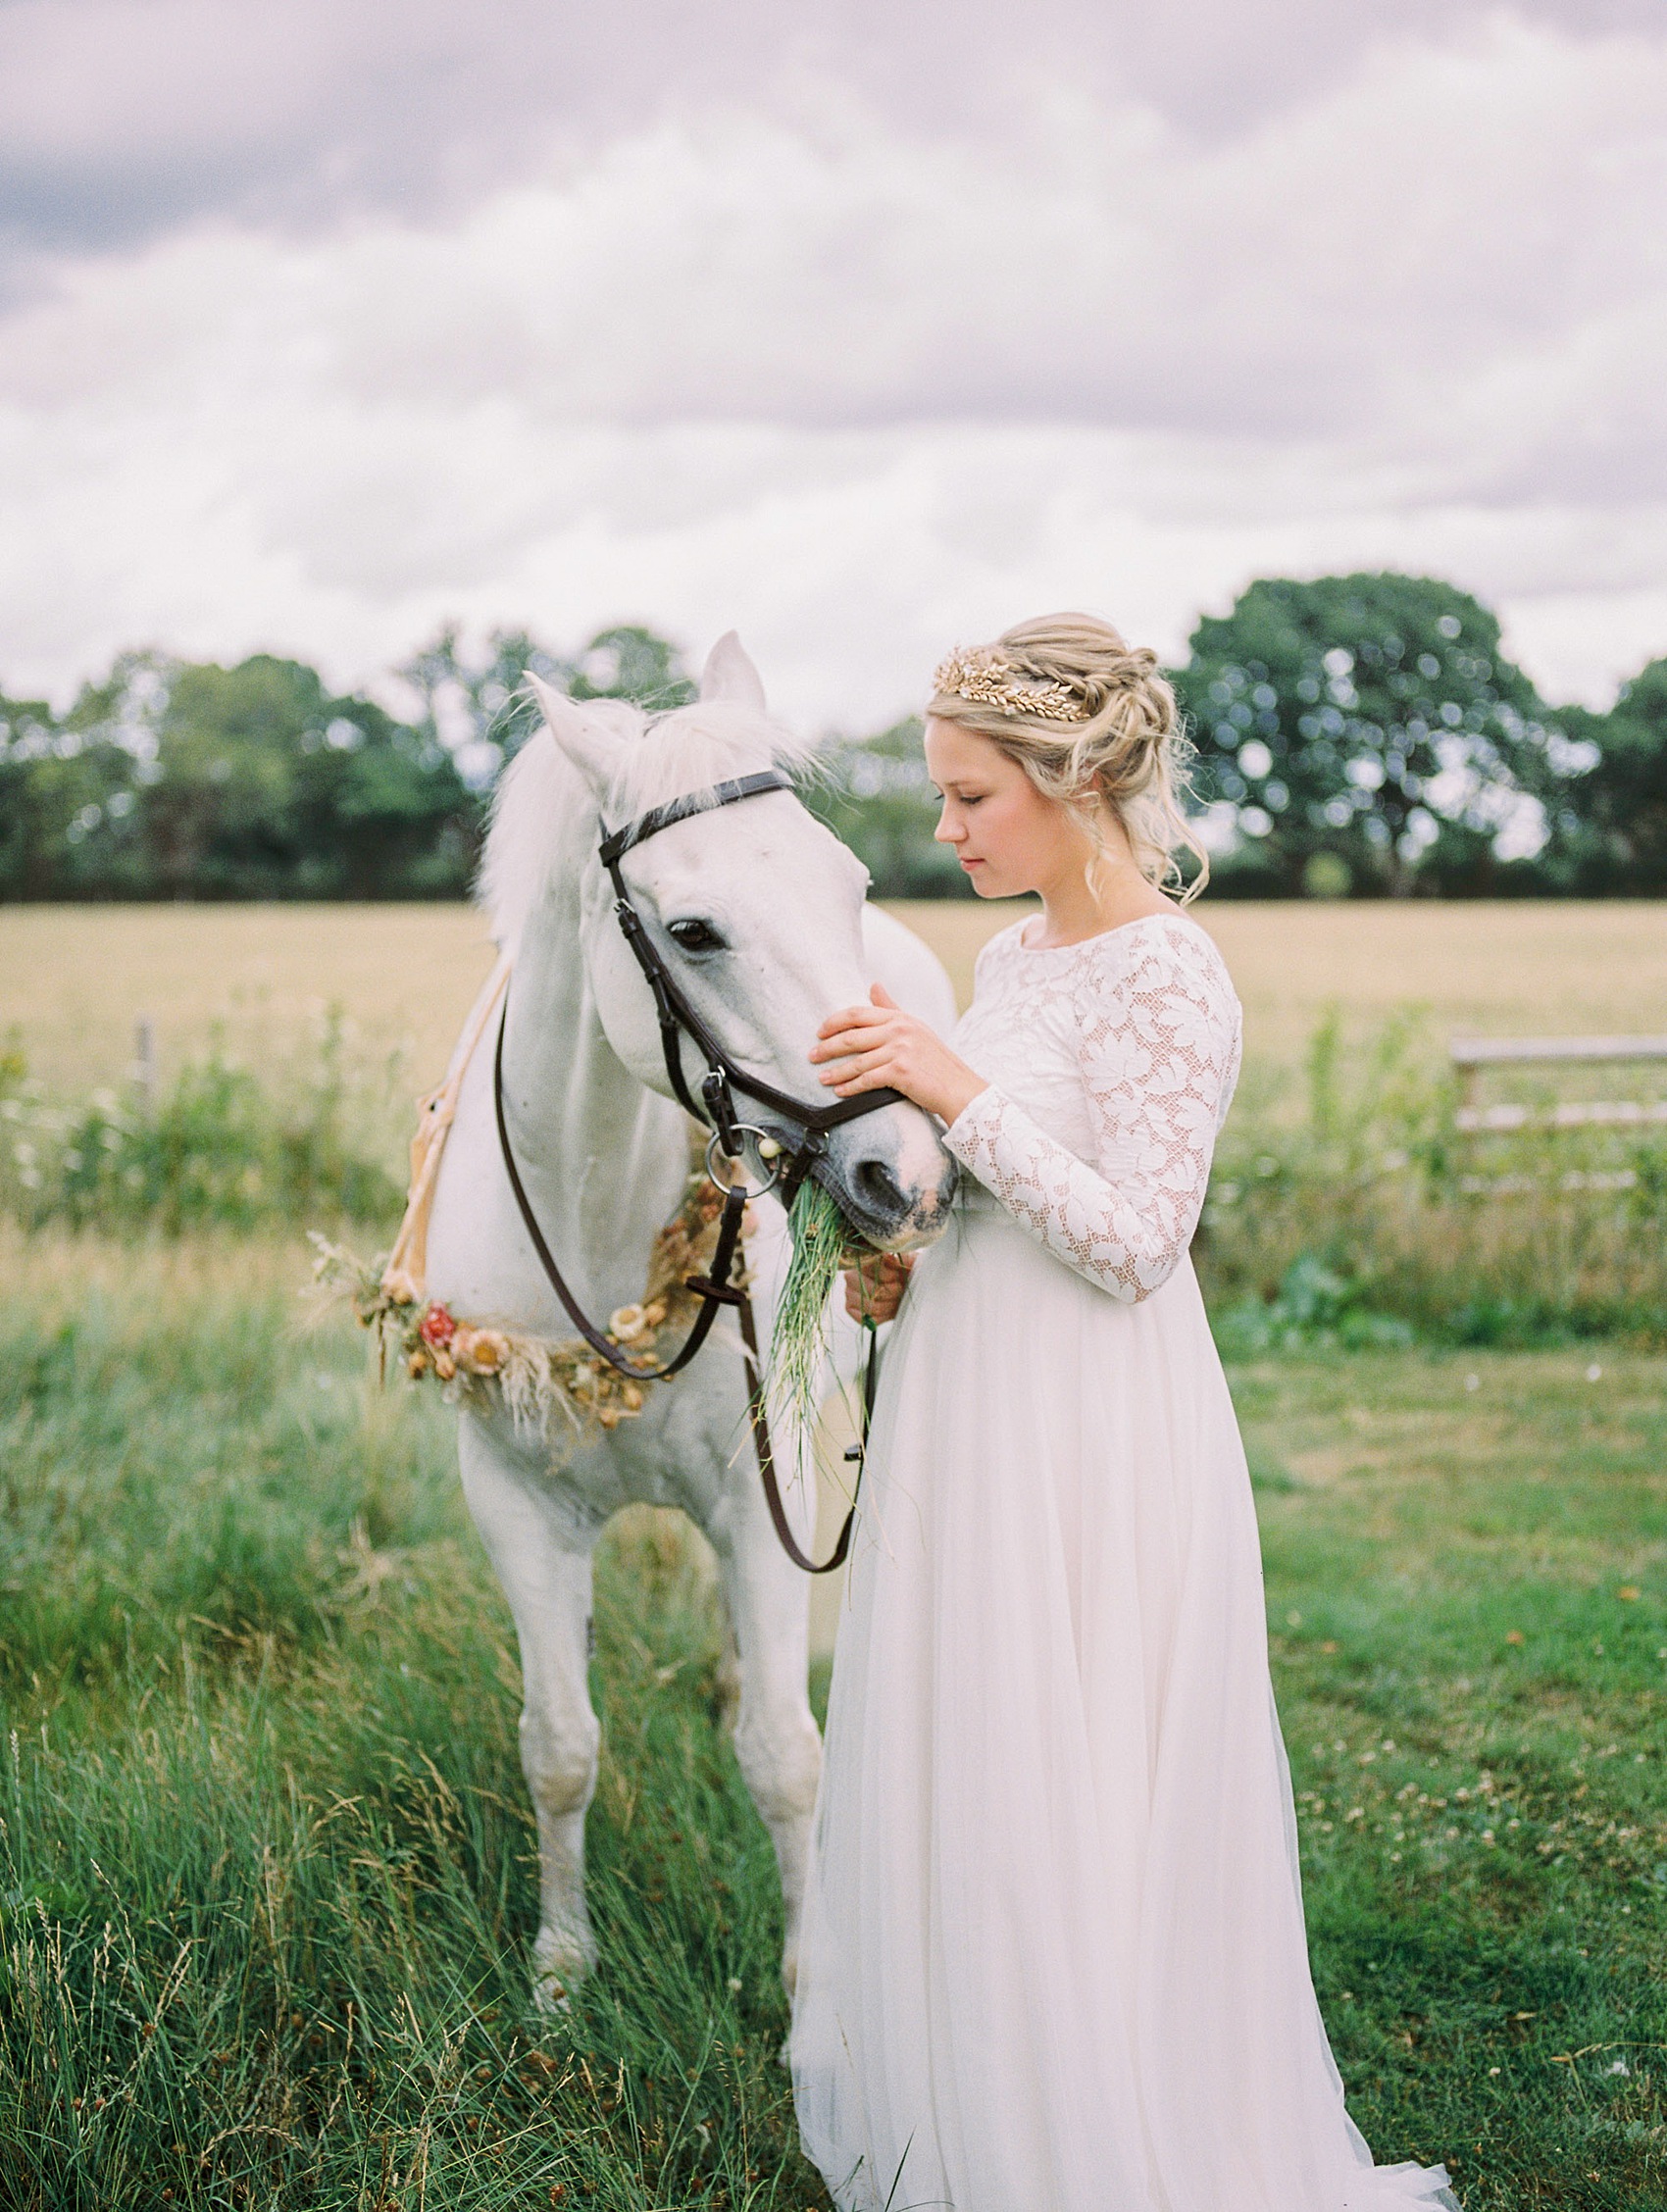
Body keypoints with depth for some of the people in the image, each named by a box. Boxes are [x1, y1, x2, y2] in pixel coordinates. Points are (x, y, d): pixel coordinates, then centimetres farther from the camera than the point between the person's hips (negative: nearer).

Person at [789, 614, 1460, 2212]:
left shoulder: (1165, 975, -17)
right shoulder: (1016, 953, 10)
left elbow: (1133, 1242, -21)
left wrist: (959, 1094, -26)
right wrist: (904, 1272, 3)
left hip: (1093, 1444, -9)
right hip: (970, 1415, 9)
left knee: (1069, 1804, 1)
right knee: (951, 1770, 17)